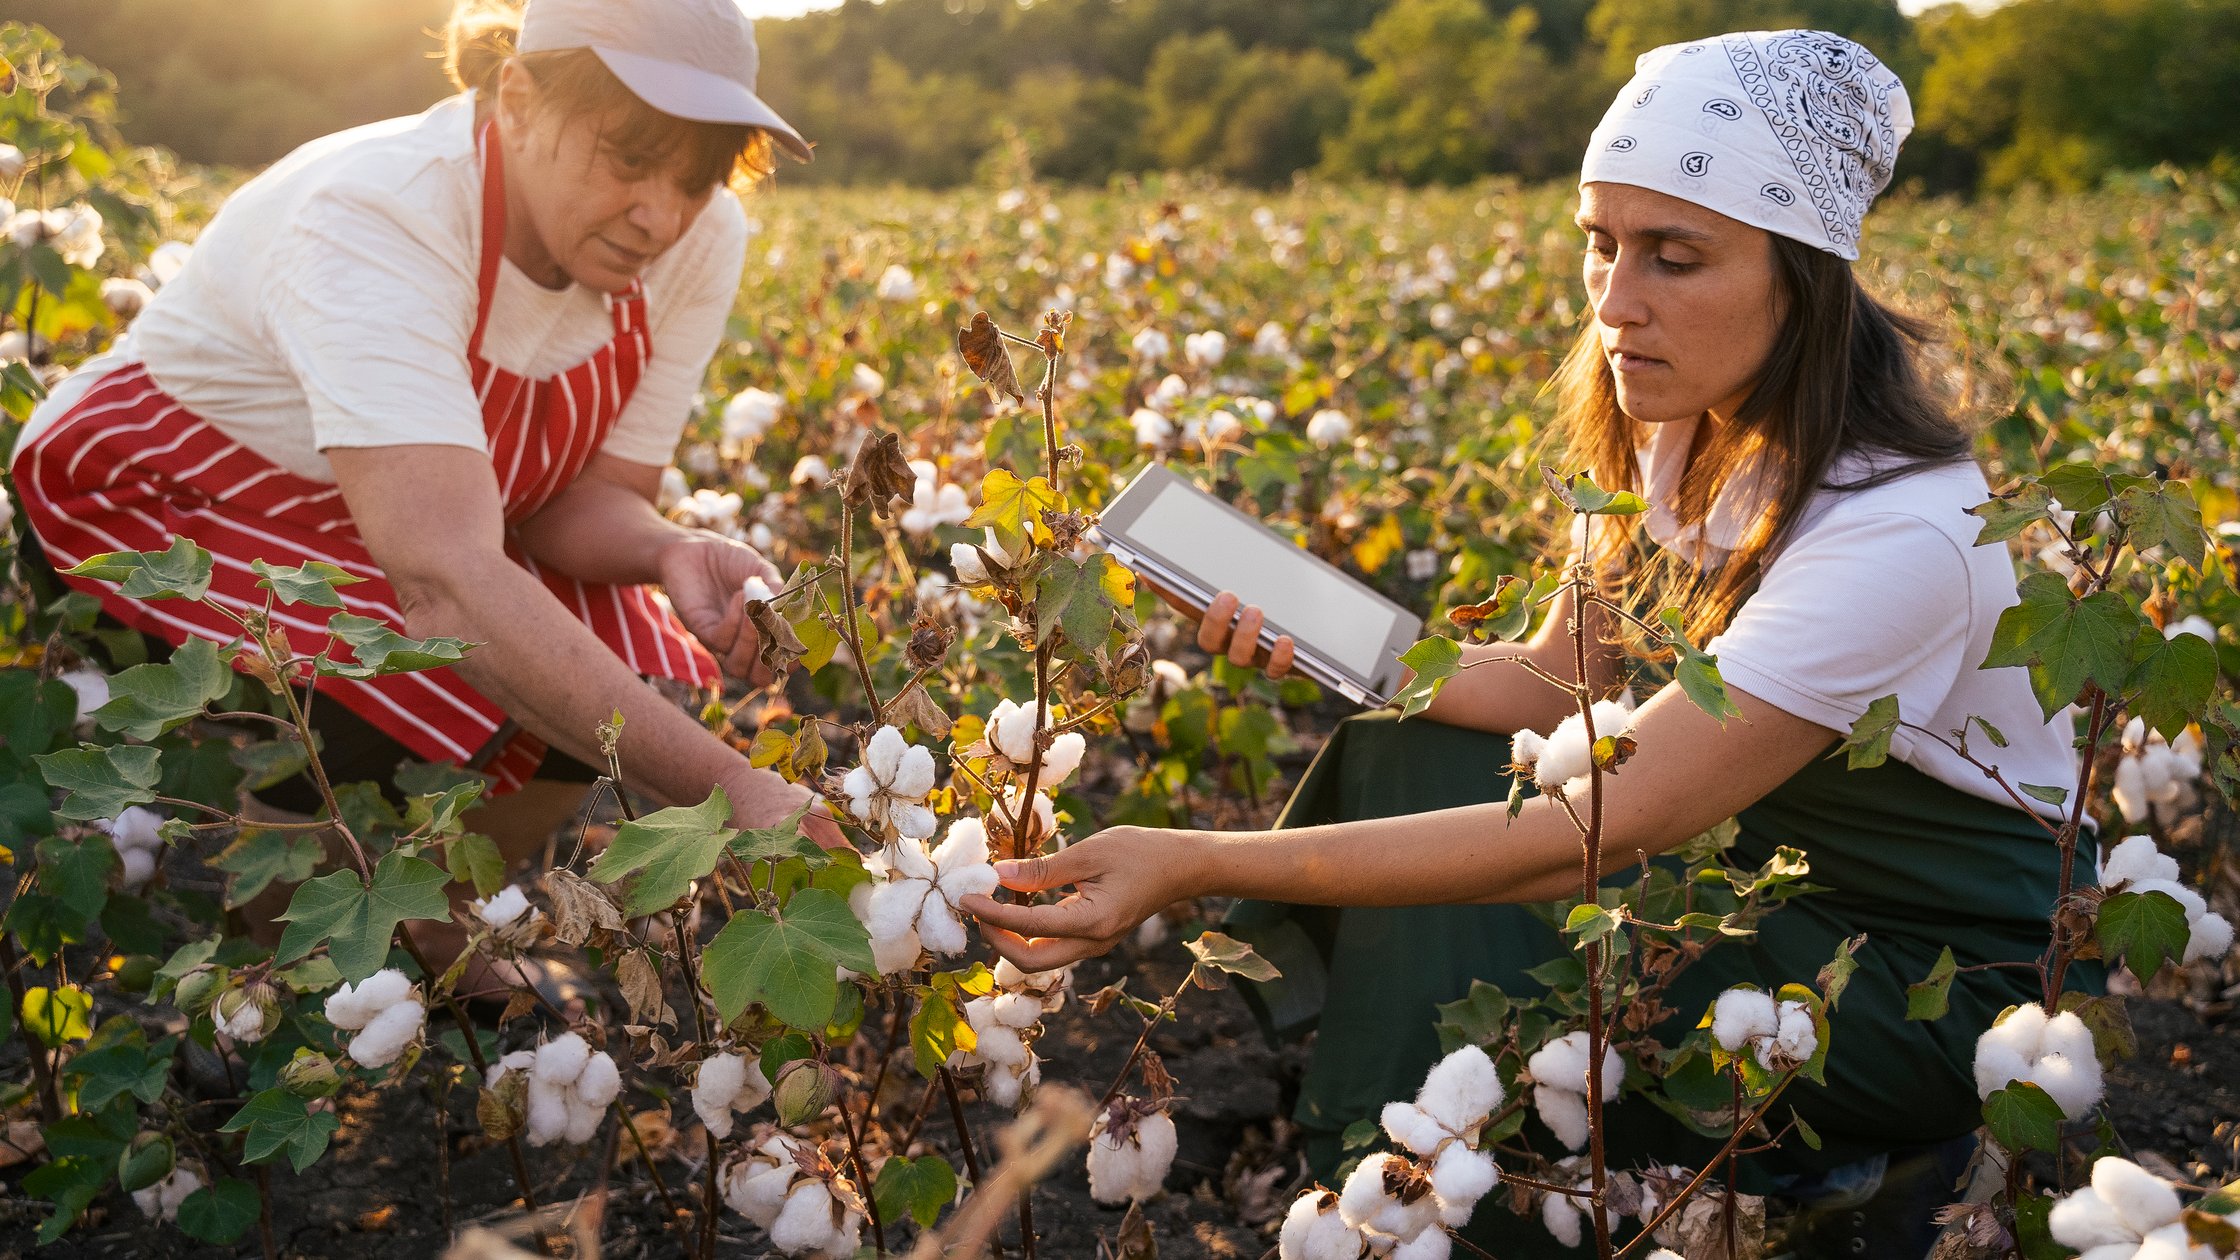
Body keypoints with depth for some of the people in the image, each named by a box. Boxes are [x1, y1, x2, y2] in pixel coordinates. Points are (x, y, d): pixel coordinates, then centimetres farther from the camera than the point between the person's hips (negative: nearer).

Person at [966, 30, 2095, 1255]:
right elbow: (1555, 683, -1)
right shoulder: (1674, 424, -7)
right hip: (1762, 856, 8)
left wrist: (1194, 862, -42)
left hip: (1948, 969, -8)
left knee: (1459, 1006, -25)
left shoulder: (1898, 533, -33)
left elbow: (1599, 832, -37)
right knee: (1407, 756, -10)